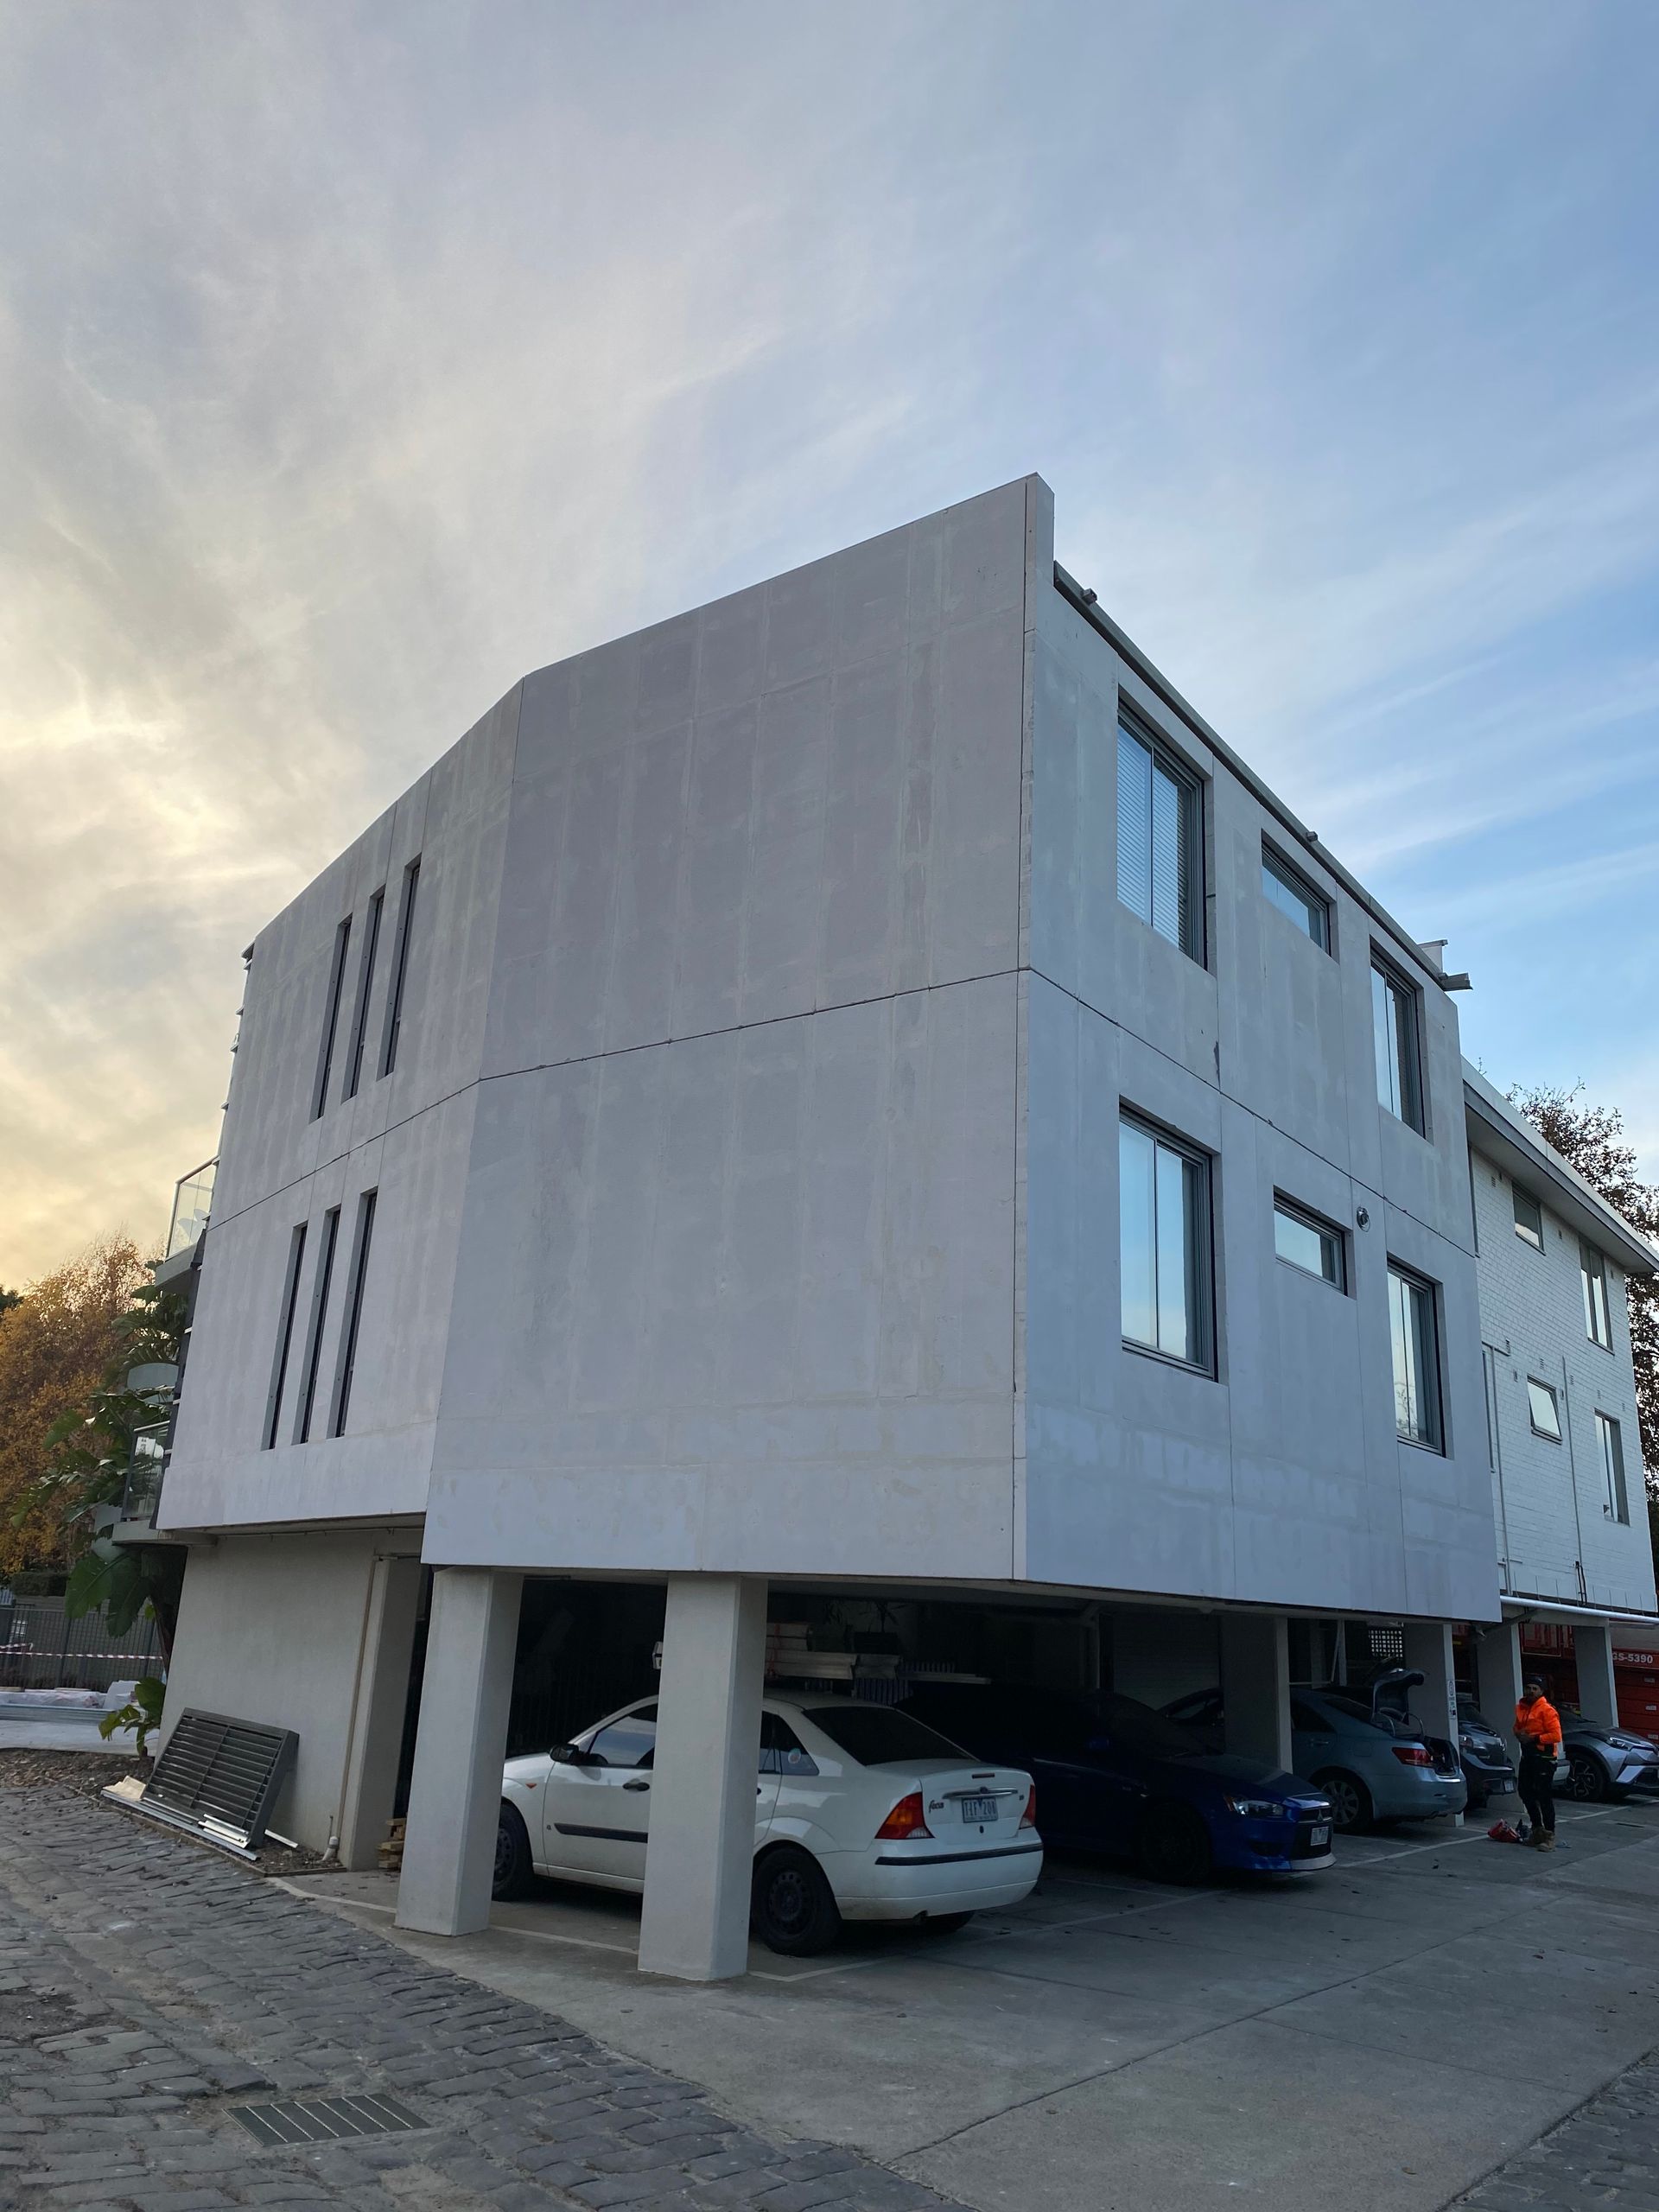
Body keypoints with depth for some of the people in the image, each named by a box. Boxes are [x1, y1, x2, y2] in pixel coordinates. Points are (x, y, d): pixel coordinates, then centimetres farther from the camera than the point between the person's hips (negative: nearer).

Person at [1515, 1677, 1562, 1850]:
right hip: (1527, 1756, 9)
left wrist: (1534, 1738, -18)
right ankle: (1537, 1828, 31)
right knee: (1526, 1793, 16)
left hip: (1544, 1757, -9)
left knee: (1544, 1797, -9)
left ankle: (1549, 1836, -4)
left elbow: (1556, 1735, -18)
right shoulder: (1521, 1708, 11)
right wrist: (1519, 1734, 4)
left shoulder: (1547, 1710, -13)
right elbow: (1517, 1727, 27)